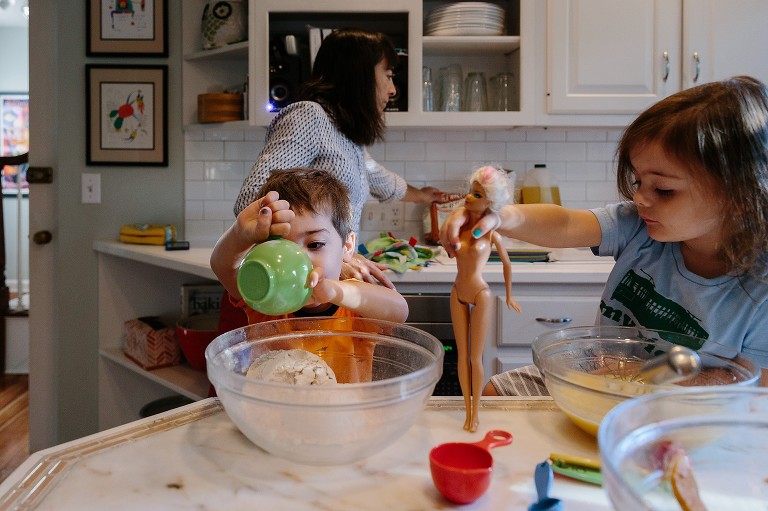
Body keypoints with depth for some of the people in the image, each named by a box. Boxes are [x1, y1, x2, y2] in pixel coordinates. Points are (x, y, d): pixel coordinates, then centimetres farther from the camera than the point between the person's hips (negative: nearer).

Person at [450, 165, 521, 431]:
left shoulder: (491, 232, -9)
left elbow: (506, 263, 3)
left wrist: (509, 295, 10)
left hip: (480, 295, -4)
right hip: (458, 295, 4)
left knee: (475, 357, 2)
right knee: (462, 355, 9)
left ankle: (476, 410, 17)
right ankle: (468, 409, 20)